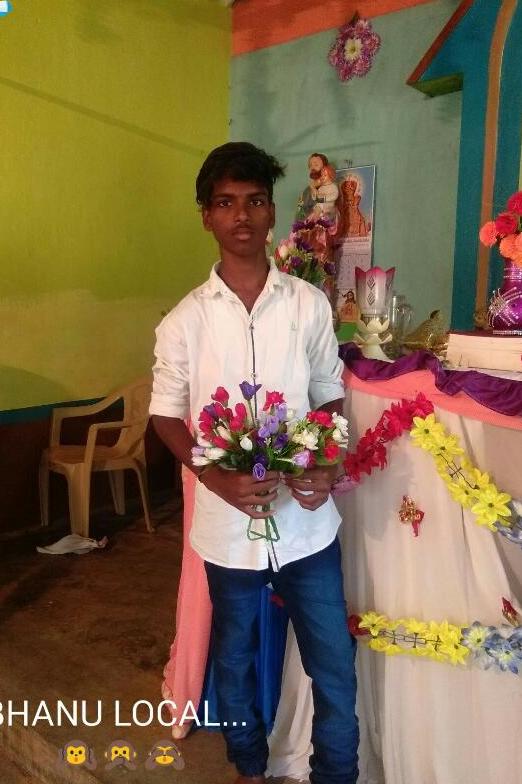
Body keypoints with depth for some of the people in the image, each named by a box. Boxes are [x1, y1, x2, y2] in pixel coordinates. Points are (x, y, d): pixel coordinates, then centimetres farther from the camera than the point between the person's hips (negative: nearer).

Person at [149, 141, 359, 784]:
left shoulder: (310, 305, -3)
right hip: (229, 523, 0)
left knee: (334, 665, 9)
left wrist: (327, 467, -13)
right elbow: (167, 417, 1)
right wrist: (218, 479, -16)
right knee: (234, 658, 19)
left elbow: (330, 398, 6)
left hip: (307, 520, 0)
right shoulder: (185, 321, -5)